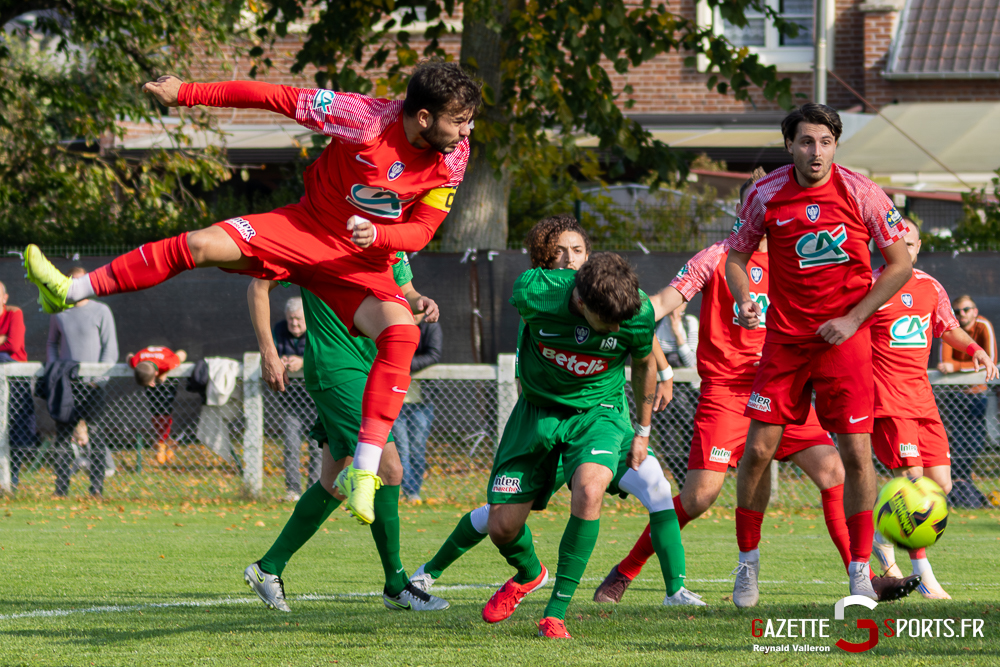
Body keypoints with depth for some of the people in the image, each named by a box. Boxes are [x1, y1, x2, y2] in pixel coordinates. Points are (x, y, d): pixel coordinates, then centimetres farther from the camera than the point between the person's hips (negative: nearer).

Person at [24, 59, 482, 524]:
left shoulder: (453, 158, -13)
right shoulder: (367, 119, -22)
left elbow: (421, 231, -5)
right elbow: (280, 99, -13)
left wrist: (377, 235, -29)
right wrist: (187, 94, -9)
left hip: (363, 263, 1)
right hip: (306, 227, -1)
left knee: (401, 334, -28)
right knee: (203, 245, -17)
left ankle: (364, 472, -28)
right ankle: (70, 292, -3)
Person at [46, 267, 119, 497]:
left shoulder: (101, 312, 4)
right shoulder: (58, 314, 13)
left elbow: (110, 348, 2)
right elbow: (52, 345, 21)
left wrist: (99, 377, -8)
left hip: (92, 385, -3)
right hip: (65, 384, 3)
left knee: (94, 434, -6)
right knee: (62, 435, -1)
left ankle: (97, 487, -5)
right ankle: (61, 488, 2)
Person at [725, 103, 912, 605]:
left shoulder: (860, 194, -9)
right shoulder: (765, 195, -4)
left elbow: (900, 265, -2)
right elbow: (736, 256, 9)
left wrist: (853, 320, -9)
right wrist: (744, 300, -12)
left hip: (844, 337, -1)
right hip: (784, 335, 1)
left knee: (856, 454, -7)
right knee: (758, 449, -3)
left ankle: (860, 570, 5)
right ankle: (748, 560, 15)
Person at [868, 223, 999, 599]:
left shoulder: (930, 288, 12)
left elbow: (948, 329, 26)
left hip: (921, 397, 6)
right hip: (886, 399, -6)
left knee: (940, 484, 2)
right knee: (913, 479, -16)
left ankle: (885, 536, 25)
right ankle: (923, 574, -11)